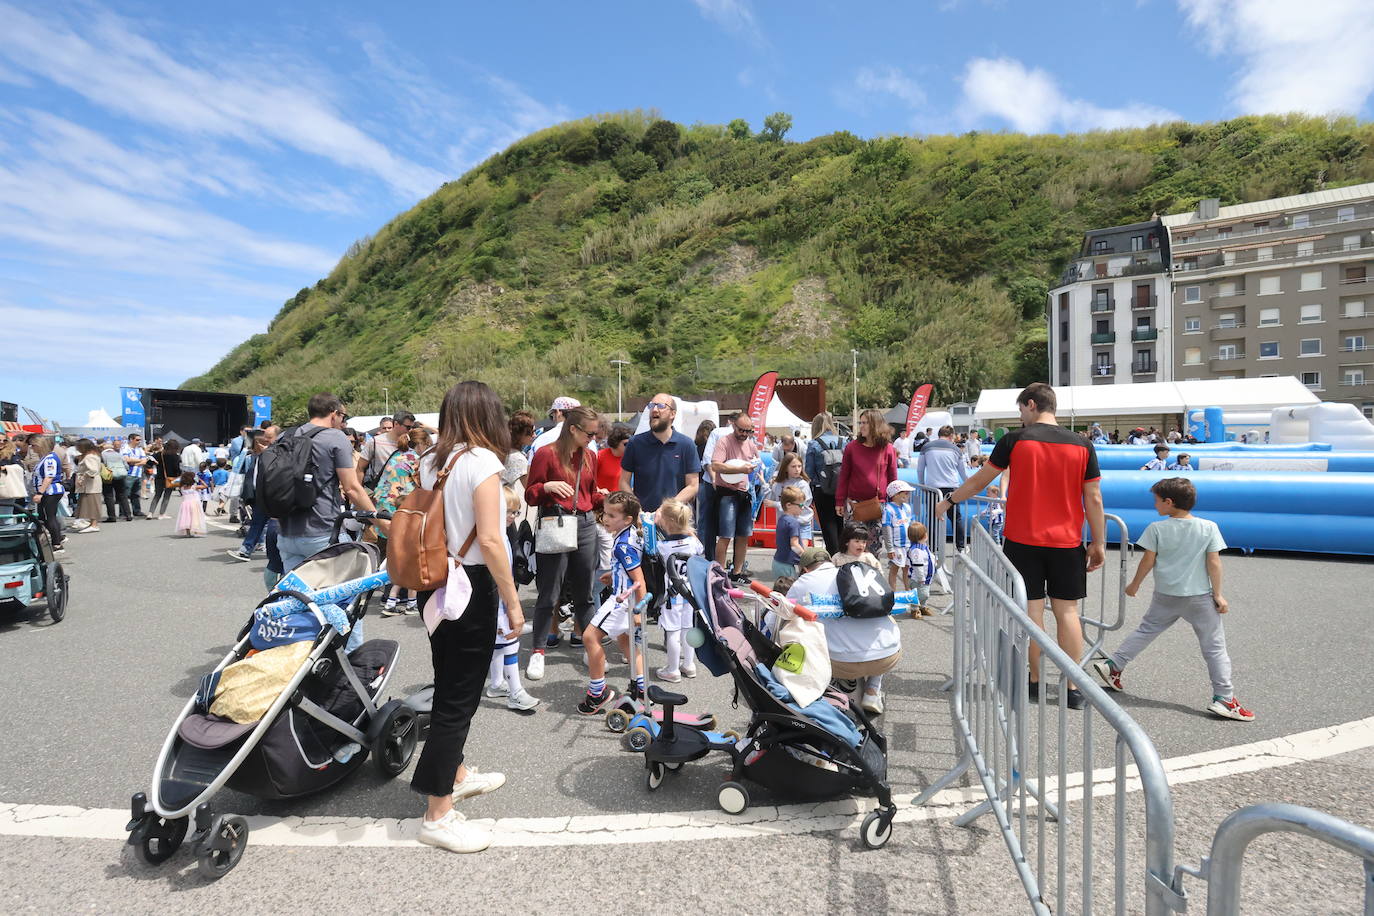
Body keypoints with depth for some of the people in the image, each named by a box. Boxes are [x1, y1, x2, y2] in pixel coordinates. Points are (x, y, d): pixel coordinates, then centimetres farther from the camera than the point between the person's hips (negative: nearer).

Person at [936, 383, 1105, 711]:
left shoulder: (1014, 440, -6)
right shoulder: (1082, 445, 0)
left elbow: (979, 481, 3)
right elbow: (1094, 500, 0)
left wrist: (949, 501, 19)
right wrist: (1098, 543, 9)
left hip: (1023, 540, -2)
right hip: (1067, 542, 2)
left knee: (1031, 609, 6)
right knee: (1067, 611, 8)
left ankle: (1034, 682, 16)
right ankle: (1073, 688, 12)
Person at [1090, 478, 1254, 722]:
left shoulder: (1157, 528, -6)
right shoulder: (1209, 527, -5)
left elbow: (1148, 561, -4)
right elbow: (1214, 562, -6)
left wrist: (1135, 584, 10)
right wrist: (1218, 594, 0)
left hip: (1166, 596, 1)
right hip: (1200, 597, -1)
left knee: (1146, 630, 17)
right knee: (1214, 646, 6)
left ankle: (1113, 665, 17)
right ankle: (1223, 698, 6)